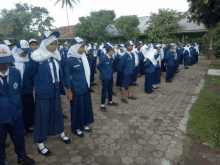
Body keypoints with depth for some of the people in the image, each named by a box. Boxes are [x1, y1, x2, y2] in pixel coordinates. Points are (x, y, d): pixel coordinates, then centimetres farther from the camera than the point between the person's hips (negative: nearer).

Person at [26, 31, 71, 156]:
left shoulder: (56, 56, 3)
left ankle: (61, 133, 41)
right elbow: (30, 74, -4)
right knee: (42, 116, 5)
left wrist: (62, 88, 10)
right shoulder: (37, 58, -14)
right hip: (43, 92, -5)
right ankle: (41, 145, 22)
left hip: (56, 90, 5)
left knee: (58, 112, 19)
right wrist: (40, 80, 8)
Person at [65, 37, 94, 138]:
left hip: (85, 88, 7)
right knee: (77, 109, 8)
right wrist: (69, 91, -11)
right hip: (76, 90, -6)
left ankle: (84, 124, 37)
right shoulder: (70, 60, -15)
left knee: (86, 107, 16)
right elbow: (67, 76, -12)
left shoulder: (83, 58, 4)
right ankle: (76, 128, 29)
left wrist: (88, 85, 12)